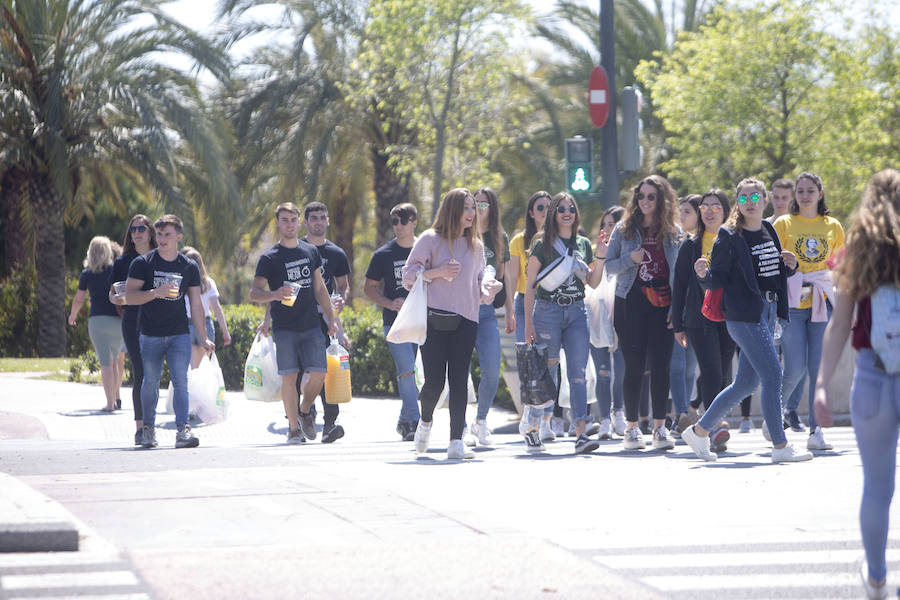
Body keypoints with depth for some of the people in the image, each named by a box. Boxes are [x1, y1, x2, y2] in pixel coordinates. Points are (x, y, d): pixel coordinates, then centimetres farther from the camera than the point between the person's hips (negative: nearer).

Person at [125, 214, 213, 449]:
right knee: (150, 383, 6)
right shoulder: (142, 263, -1)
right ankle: (148, 428, 23)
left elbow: (196, 304, 10)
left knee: (180, 381, -12)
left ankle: (183, 430, -18)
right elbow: (129, 296, -8)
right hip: (150, 335, -1)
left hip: (179, 334, 1)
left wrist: (203, 338, 5)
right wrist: (157, 292, -23)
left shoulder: (189, 267, 6)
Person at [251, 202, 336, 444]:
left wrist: (331, 320, 17)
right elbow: (254, 293, -5)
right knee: (289, 377, -6)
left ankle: (305, 411, 20)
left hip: (311, 325, 3)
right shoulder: (269, 258, -1)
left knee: (319, 373, -6)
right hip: (284, 327, -3)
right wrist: (274, 294, -26)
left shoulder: (311, 252, 12)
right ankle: (294, 428, 3)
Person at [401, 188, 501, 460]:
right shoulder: (430, 240, 2)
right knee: (435, 379, -8)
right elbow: (409, 277, 1)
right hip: (435, 319, -3)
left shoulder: (476, 245, 15)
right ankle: (425, 420, 23)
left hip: (466, 320, 3)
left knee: (459, 380, -4)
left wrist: (488, 289, 1)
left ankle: (456, 441, -5)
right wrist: (438, 272, -13)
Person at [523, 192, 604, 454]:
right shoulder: (543, 245, 2)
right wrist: (528, 322, -5)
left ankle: (581, 434, -14)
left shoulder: (583, 244, 13)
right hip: (547, 310, -3)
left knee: (578, 373, -7)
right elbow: (530, 285, 1)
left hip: (576, 312, 3)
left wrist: (601, 258, 1)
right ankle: (533, 431, 11)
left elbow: (593, 283, 16)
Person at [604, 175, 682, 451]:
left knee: (661, 366, -4)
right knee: (634, 366, 0)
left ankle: (660, 428, 2)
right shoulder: (624, 229, 6)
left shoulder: (673, 233, 7)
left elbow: (679, 271, 8)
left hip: (662, 305, 0)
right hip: (631, 303, 0)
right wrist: (630, 259, -12)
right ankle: (632, 428, 6)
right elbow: (608, 265, 7)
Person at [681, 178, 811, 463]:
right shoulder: (729, 237, -8)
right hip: (743, 314, -8)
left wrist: (789, 265, 1)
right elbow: (718, 278, -8)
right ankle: (780, 447, -7)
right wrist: (704, 274, -30)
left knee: (745, 383, 11)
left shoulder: (769, 231, 13)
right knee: (772, 375, -12)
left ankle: (699, 430, 24)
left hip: (767, 312, 8)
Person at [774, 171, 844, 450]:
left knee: (818, 367, -5)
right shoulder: (783, 224, 5)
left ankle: (816, 430, -1)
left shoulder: (833, 227, 11)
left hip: (822, 302, 2)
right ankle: (777, 410, 19)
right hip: (792, 303, -2)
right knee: (795, 368, -8)